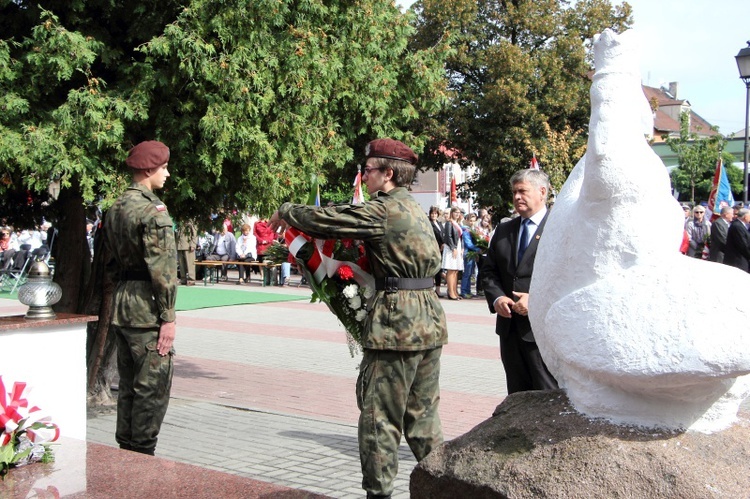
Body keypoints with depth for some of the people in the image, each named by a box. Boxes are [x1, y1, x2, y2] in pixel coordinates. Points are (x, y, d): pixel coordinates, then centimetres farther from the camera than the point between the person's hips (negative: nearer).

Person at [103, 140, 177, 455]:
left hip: (121, 307, 9)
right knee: (153, 385, -1)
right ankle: (142, 454, 4)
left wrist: (121, 295, 20)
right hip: (146, 309, -9)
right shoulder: (152, 210, -14)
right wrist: (168, 317, -17)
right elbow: (162, 267, -19)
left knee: (128, 383, 16)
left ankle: (125, 450, 24)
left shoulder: (116, 208, 14)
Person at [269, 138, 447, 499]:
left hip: (396, 321, -9)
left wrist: (285, 212, 7)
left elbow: (325, 219, -10)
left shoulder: (383, 210, -13)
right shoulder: (413, 208, 16)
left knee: (380, 414, 2)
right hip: (429, 318, 9)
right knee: (422, 414, 16)